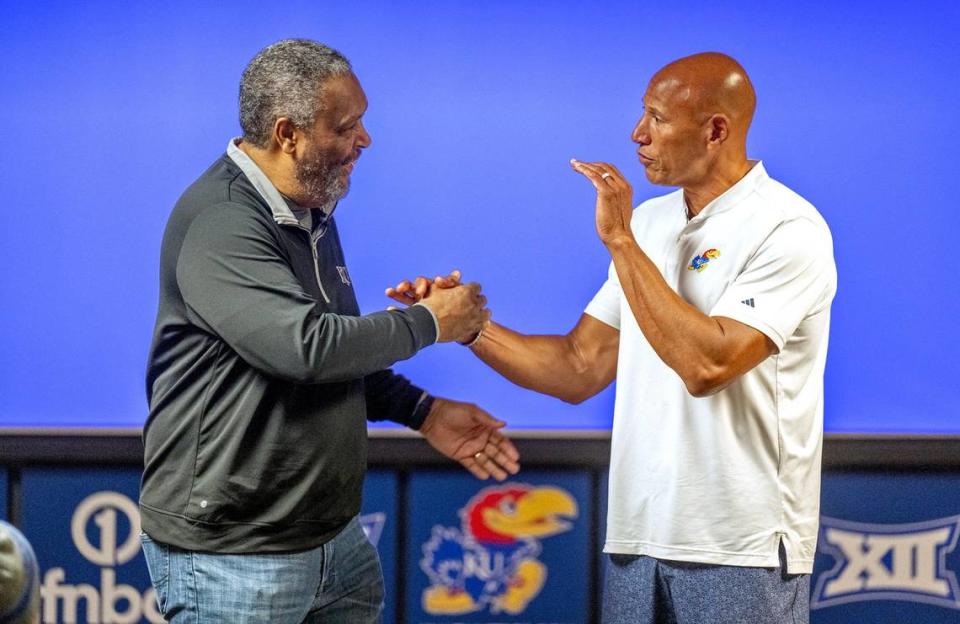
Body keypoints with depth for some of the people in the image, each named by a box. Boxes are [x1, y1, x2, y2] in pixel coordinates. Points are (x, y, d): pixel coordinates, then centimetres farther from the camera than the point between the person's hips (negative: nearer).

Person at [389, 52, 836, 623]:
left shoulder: (788, 231, -11)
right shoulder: (649, 221, 12)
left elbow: (706, 365, -23)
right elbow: (579, 370, 12)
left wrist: (620, 240, -17)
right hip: (638, 535, 6)